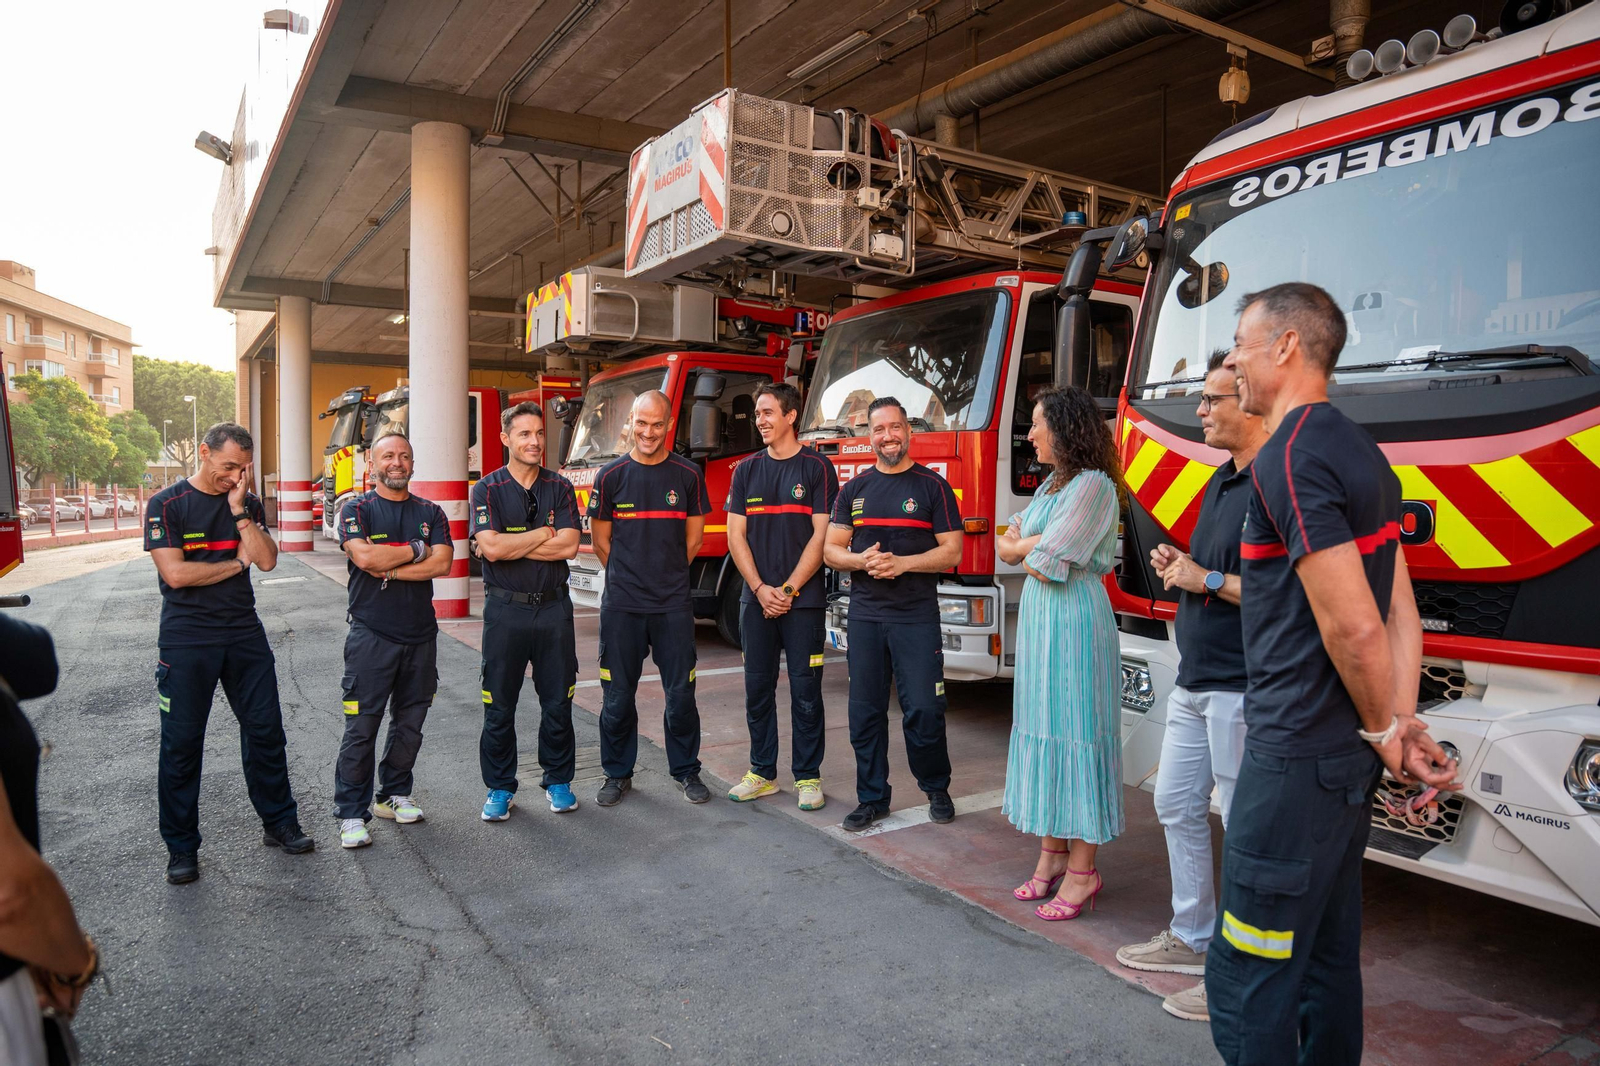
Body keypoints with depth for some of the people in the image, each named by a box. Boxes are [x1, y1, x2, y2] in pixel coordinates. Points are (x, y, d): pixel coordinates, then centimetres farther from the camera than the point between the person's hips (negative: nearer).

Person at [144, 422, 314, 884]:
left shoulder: (248, 503, 6)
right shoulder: (166, 505, -6)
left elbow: (267, 560, -6)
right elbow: (175, 573, -16)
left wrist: (239, 512, -13)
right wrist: (237, 562, -5)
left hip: (244, 633, 4)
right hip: (187, 639, -4)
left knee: (265, 729, 8)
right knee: (181, 742, 4)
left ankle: (279, 823, 22)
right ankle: (181, 846, 17)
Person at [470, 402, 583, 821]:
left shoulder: (560, 488, 4)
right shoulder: (488, 490, -1)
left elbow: (568, 546, -10)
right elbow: (491, 547, -16)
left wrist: (510, 545, -12)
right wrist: (546, 533, -10)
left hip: (553, 608, 2)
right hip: (506, 609, -1)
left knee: (558, 701, 8)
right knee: (499, 706, 7)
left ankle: (558, 779, 24)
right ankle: (500, 788, 21)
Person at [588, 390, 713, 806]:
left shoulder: (688, 475, 2)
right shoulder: (611, 476, 1)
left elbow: (693, 538, 9)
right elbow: (601, 542, 8)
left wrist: (666, 576, 10)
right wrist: (631, 577, 9)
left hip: (673, 604, 0)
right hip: (621, 605, 0)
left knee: (681, 693, 5)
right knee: (618, 696, 8)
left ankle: (686, 771, 22)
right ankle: (617, 773, 24)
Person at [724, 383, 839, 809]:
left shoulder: (817, 467, -1)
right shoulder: (747, 470, 10)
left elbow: (821, 536, -7)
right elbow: (736, 536, 6)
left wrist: (787, 590, -11)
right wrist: (761, 589, -6)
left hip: (803, 599, -4)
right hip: (756, 598, 4)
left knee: (805, 691, 1)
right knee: (757, 689, 9)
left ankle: (808, 777, 13)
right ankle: (762, 773, 21)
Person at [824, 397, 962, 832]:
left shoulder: (932, 486, 2)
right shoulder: (854, 489, 11)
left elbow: (952, 552, -2)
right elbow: (831, 550, 10)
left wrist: (902, 563, -16)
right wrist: (862, 560, -12)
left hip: (917, 617, -3)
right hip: (865, 616, 3)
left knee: (923, 709, -4)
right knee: (865, 712, 6)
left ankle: (936, 789, 20)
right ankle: (872, 798, 19)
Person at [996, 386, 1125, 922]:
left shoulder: (1093, 485, -14)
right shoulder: (1053, 484, 16)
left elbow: (1048, 565, -19)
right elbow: (1010, 546, 10)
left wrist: (1023, 546, 1)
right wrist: (1040, 541, -10)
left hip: (1074, 622, -9)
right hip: (1039, 619, 9)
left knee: (1073, 735, -4)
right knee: (1043, 731, 11)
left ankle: (1081, 871, 6)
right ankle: (1052, 855, 22)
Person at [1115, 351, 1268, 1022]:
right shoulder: (1222, 481, 15)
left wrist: (1207, 580, -18)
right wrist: (1177, 567, 5)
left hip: (1242, 688, -10)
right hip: (1195, 681, 10)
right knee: (1177, 805, 18)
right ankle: (1191, 939, 34)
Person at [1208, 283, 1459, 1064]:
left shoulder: (1290, 457, -18)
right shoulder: (1359, 452, 13)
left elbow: (1354, 626, -21)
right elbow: (1400, 614, 11)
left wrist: (1385, 730, -6)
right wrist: (1402, 724, 4)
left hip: (1296, 757, -10)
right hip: (1348, 756, 10)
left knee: (1247, 977, 0)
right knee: (1329, 960, 21)